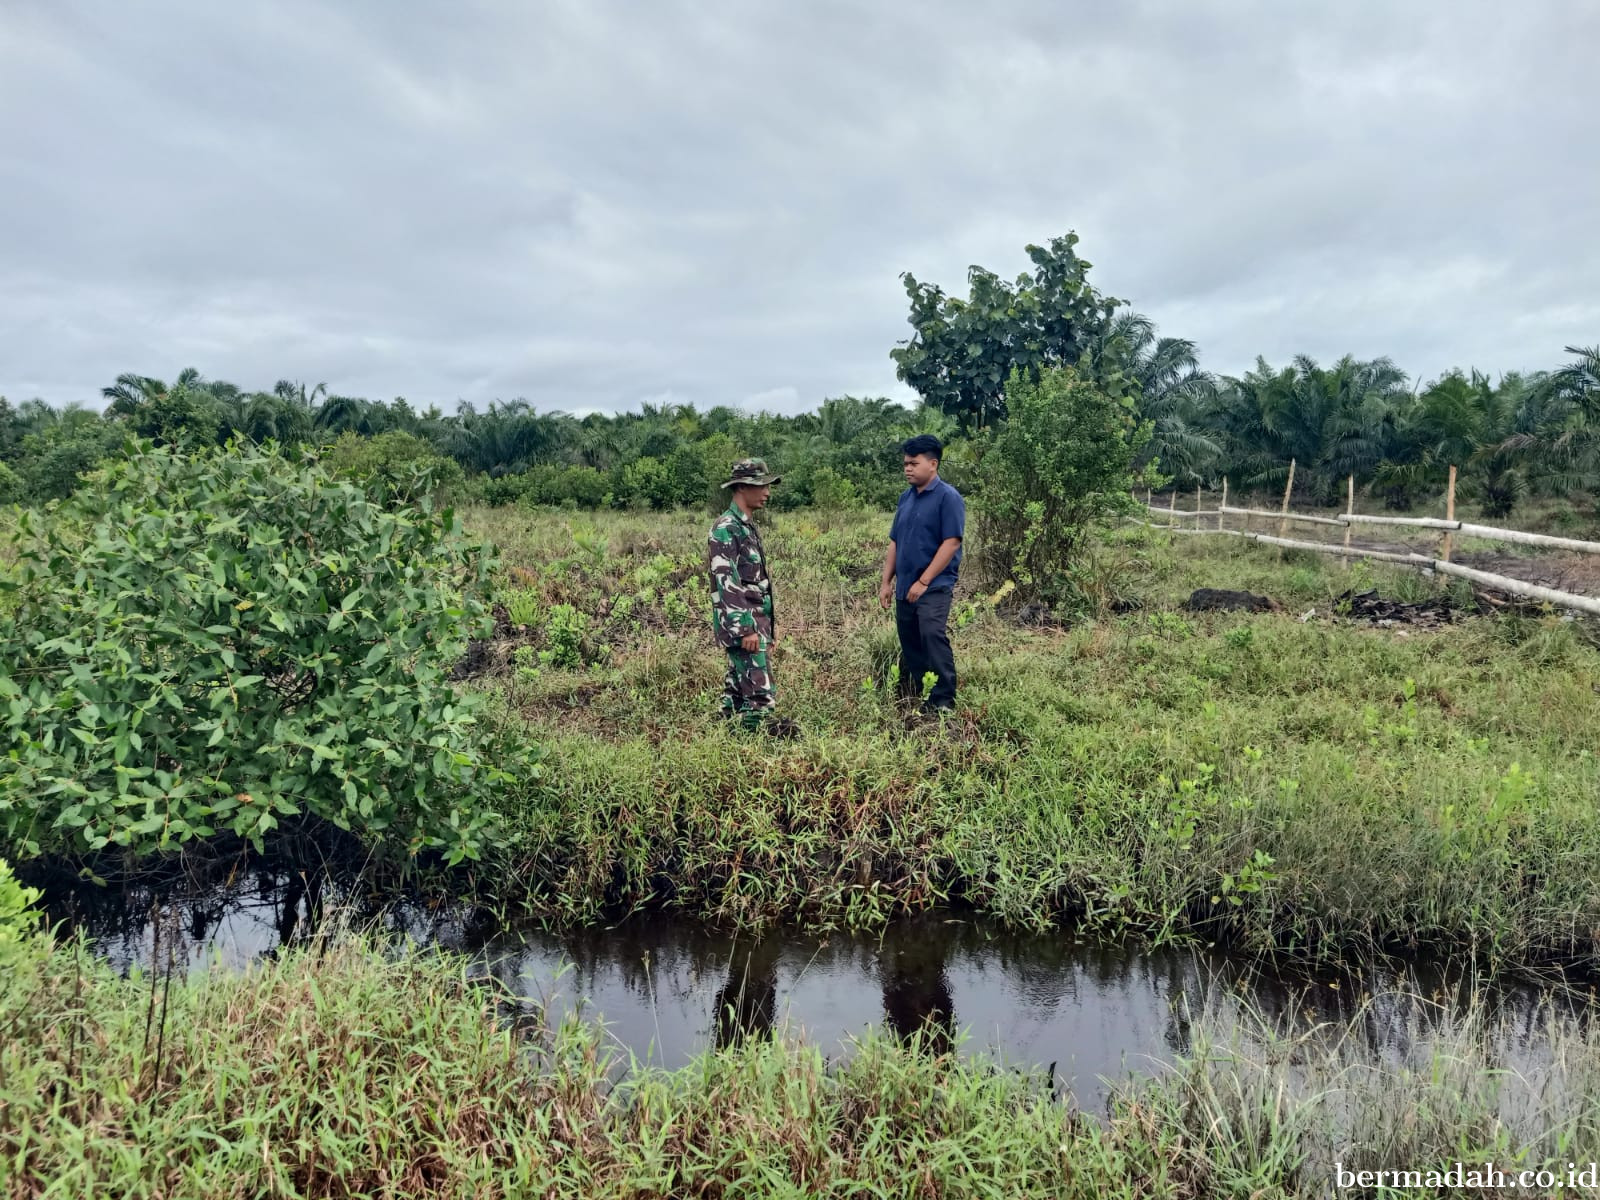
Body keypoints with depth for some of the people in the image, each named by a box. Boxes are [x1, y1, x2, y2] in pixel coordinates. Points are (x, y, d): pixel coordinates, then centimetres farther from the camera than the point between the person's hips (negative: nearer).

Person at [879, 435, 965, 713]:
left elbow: (951, 543, -15)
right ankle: (908, 698, 25)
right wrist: (886, 582, 11)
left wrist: (923, 582, -16)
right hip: (905, 587, 7)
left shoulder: (948, 497, -9)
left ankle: (943, 701, -9)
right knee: (909, 644, 13)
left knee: (933, 637, -16)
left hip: (934, 587, -7)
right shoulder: (906, 497, 13)